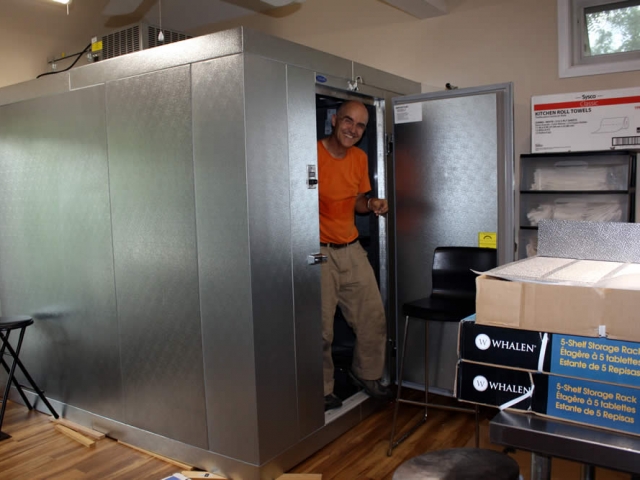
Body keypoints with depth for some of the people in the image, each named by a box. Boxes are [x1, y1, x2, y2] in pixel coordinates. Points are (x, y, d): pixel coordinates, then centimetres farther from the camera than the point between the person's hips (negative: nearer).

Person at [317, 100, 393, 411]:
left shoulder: (360, 157, 9)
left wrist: (372, 204, -2)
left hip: (352, 249, 7)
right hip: (319, 252, -6)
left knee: (374, 319, 11)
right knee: (321, 330, -1)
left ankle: (366, 374, 34)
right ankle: (322, 391, 21)